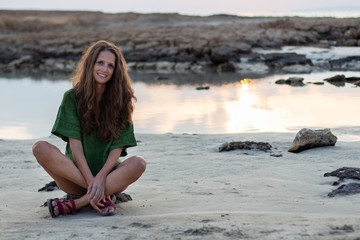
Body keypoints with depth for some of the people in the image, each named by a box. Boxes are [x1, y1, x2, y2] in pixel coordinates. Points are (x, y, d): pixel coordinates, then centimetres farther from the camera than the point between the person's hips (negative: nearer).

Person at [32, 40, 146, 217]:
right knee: (40, 148, -26)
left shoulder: (120, 99, 3)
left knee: (138, 164, -30)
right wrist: (90, 181, -21)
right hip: (76, 175, 0)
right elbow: (75, 143, -8)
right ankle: (102, 198, -27)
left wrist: (101, 177, -22)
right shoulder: (72, 97, 0)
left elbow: (117, 147, -4)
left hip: (109, 174, 0)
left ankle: (76, 204, -30)